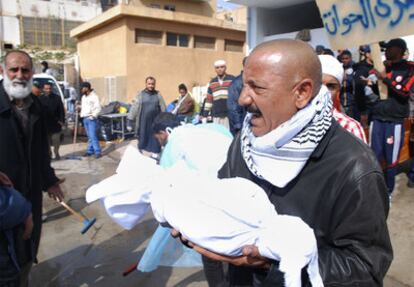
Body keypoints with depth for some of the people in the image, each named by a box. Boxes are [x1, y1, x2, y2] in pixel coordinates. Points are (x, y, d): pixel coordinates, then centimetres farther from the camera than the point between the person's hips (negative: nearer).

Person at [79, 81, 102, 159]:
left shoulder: (94, 96, -10)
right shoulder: (83, 97, 16)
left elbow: (98, 108, -14)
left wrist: (93, 115, -21)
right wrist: (82, 114, 7)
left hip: (91, 119, -8)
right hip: (85, 118, 8)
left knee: (93, 136, -11)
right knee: (89, 136, 12)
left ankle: (98, 152, -7)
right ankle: (90, 151, 17)